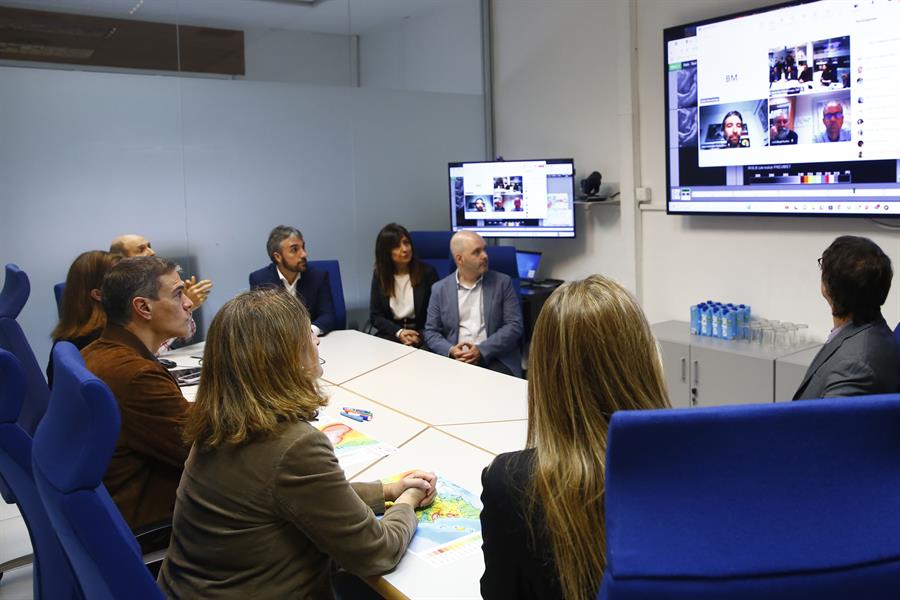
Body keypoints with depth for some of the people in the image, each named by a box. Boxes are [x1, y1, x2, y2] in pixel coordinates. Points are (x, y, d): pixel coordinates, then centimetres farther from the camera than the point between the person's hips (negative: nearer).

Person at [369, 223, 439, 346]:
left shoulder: (427, 271, -1)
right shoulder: (379, 274, 5)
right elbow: (375, 315, 4)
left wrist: (420, 336, -18)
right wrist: (398, 332, -12)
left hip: (422, 335, -2)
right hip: (390, 334, 2)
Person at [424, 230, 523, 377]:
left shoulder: (502, 282, 5)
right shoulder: (440, 289, 7)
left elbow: (514, 326, -2)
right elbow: (431, 332, 8)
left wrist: (482, 350, -14)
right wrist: (451, 351, -12)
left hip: (495, 360, 0)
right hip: (456, 360, 1)